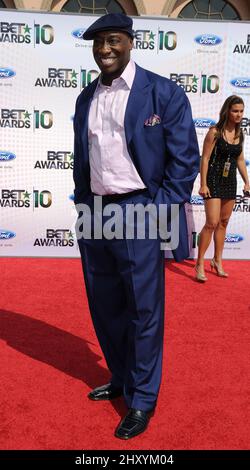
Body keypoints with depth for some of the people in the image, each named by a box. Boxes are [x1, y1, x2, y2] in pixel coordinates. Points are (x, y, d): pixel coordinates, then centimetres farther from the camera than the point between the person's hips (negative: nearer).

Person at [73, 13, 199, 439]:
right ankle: (120, 379, 36)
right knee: (105, 307, 15)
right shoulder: (85, 98, 13)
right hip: (94, 215, 6)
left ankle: (143, 399, 21)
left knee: (144, 311, 3)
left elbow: (185, 160, -6)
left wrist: (162, 214, -12)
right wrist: (82, 205, 12)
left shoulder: (165, 94, -4)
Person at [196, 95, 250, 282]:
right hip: (214, 181, -6)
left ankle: (218, 261, 25)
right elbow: (205, 158, -12)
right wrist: (203, 184, -17)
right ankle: (200, 264, 0)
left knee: (224, 222, 12)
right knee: (212, 223, -11)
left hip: (230, 182, 6)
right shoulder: (215, 132, -12)